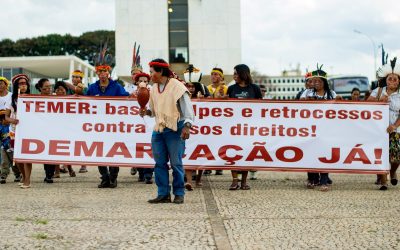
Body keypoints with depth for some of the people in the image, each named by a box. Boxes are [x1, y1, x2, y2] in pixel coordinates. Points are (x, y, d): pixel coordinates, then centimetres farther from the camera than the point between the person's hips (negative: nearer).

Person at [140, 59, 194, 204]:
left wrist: (187, 126, -20)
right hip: (158, 130, 6)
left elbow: (187, 108, -10)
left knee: (176, 163, -2)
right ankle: (163, 194, 11)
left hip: (175, 129, -6)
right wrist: (146, 112, 0)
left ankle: (179, 194, 9)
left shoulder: (177, 86, -8)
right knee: (160, 163, 5)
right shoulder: (154, 89, 13)